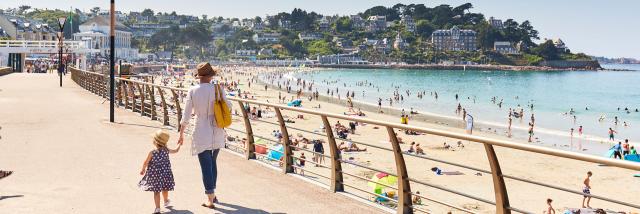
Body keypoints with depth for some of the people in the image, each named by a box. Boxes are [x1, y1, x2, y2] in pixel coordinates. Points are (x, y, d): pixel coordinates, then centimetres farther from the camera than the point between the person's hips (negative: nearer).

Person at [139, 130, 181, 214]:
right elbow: (176, 150, 11)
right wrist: (179, 144, 31)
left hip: (155, 175, -4)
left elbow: (145, 163, -9)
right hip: (165, 174, 4)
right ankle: (166, 202, 47)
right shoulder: (166, 151, -8)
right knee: (164, 189, 24)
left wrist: (143, 169, 10)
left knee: (156, 191, 3)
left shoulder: (152, 153, -19)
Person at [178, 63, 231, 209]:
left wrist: (181, 134, 2)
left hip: (201, 133, -3)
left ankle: (210, 200, 8)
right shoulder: (218, 89, -8)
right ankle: (213, 194, 32)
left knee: (206, 166, 5)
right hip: (217, 132, 3)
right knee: (212, 162, 22)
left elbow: (186, 115, -8)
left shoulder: (193, 91, -9)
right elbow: (228, 107, 3)